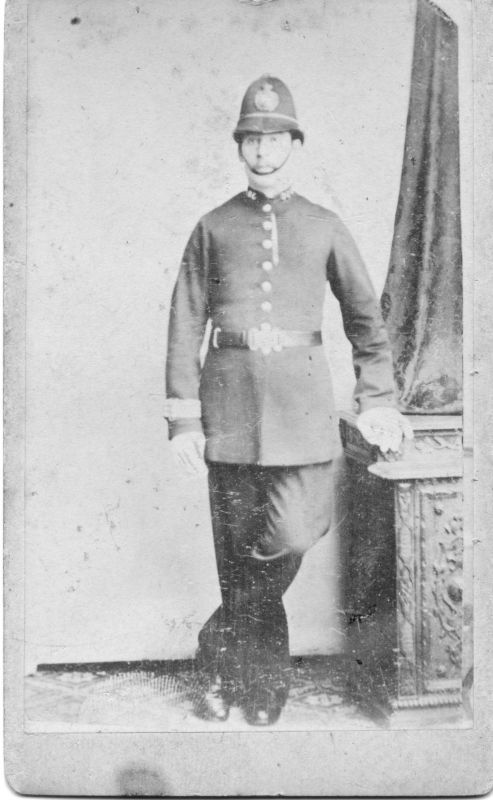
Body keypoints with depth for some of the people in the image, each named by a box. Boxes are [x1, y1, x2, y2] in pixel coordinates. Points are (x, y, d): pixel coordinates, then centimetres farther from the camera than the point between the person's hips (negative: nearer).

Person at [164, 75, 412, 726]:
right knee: (237, 552, 3)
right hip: (232, 397, 0)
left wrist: (377, 401, 7)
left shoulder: (324, 226, 12)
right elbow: (186, 325, 5)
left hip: (302, 399, 1)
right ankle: (263, 695, 22)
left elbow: (365, 316, 15)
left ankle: (220, 649, 17)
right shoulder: (213, 228, 9)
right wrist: (183, 418, -2)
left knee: (296, 536, -11)